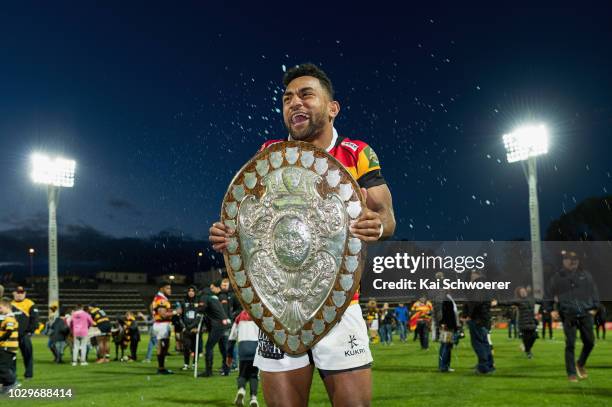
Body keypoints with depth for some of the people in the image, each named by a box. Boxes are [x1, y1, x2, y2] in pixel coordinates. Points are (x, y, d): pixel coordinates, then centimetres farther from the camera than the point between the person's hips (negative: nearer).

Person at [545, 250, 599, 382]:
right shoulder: (557, 277, 1)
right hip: (568, 315, -3)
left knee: (589, 342, 5)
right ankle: (571, 373, 8)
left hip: (585, 313, 3)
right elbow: (549, 293, 7)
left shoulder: (585, 275, 7)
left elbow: (594, 291, 14)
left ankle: (581, 364, 31)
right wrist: (551, 309, 1)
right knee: (570, 344, -2)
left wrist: (594, 307, 7)